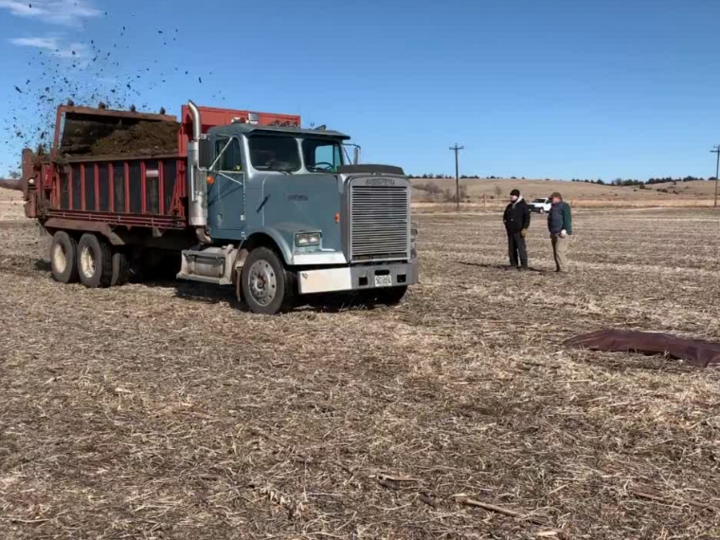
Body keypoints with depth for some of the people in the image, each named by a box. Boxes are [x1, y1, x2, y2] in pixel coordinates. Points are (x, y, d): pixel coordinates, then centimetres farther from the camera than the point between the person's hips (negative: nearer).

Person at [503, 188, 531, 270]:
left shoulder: (523, 206, -4)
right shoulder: (509, 206, 17)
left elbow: (527, 218, -11)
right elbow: (505, 216, 31)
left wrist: (524, 228, -18)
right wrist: (505, 220, 10)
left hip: (519, 231, -7)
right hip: (510, 231, 7)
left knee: (521, 248, -10)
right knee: (511, 248, 8)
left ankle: (524, 265, -8)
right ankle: (513, 264, 15)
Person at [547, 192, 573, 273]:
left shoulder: (564, 206, -7)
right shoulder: (554, 207, 22)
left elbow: (567, 219, -17)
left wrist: (565, 229, -24)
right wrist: (552, 232, 26)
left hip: (562, 233, -10)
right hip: (555, 233, 10)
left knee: (560, 251, -17)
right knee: (556, 252, 9)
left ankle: (563, 269, -18)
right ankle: (558, 269, 14)